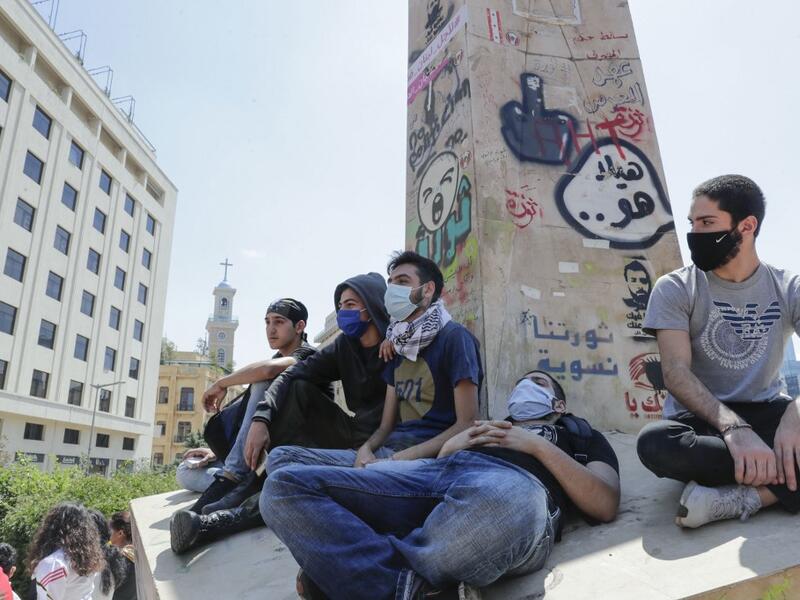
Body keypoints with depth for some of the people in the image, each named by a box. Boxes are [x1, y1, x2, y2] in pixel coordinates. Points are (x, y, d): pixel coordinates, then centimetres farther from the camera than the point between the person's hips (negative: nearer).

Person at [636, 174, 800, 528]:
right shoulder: (674, 288, -5)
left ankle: (741, 497, -29)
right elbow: (676, 372, -17)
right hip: (700, 418, -1)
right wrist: (733, 428, -33)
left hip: (765, 414, 2)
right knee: (654, 442, -37)